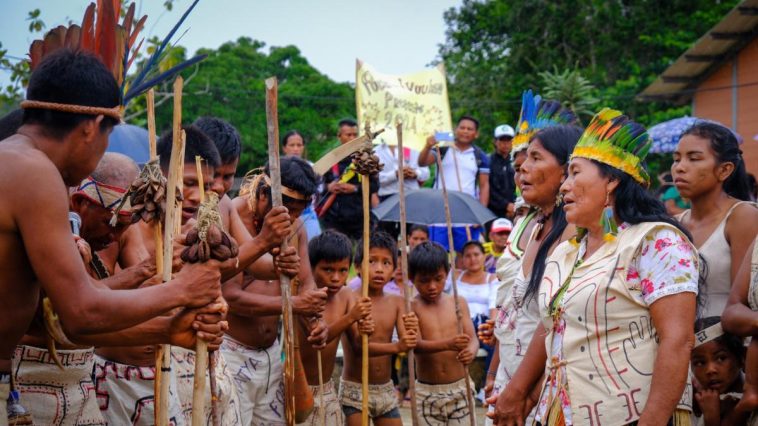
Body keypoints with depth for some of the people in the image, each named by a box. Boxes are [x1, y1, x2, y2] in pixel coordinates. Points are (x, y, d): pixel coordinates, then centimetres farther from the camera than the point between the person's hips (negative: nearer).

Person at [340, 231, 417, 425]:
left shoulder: (396, 302, 4)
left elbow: (405, 342, -6)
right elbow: (357, 346, -22)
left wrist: (411, 331, -29)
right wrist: (396, 346, -36)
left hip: (386, 390, 5)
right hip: (355, 390, -5)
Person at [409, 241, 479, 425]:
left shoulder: (458, 303, 4)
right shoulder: (411, 307, -6)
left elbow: (472, 338, -1)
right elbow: (416, 344, -18)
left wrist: (471, 350, -26)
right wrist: (448, 344, -37)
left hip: (460, 388, 2)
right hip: (427, 391, -2)